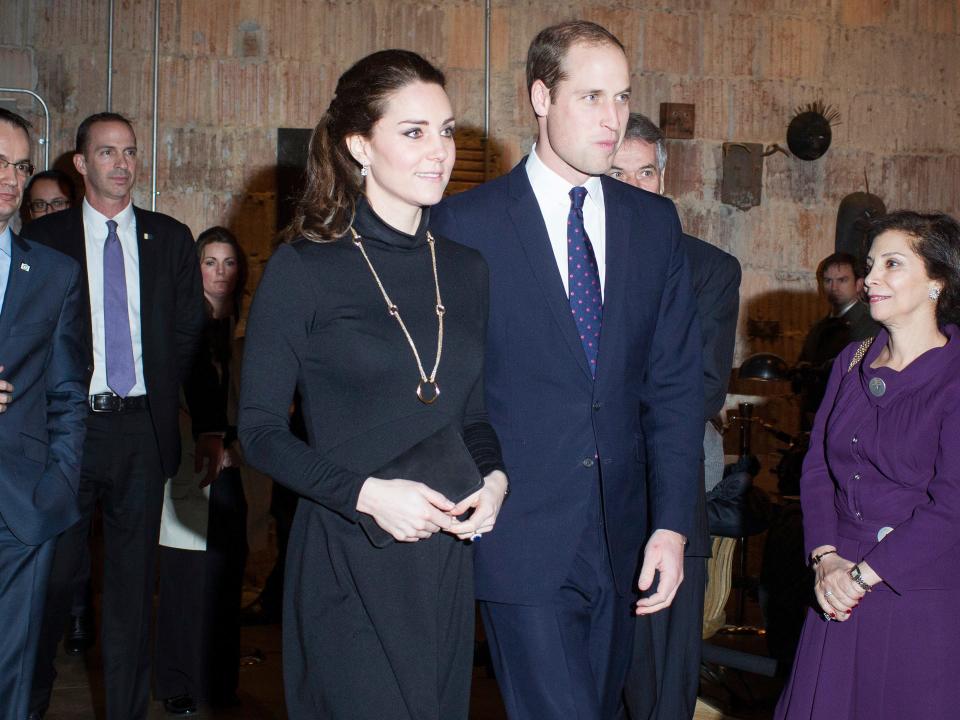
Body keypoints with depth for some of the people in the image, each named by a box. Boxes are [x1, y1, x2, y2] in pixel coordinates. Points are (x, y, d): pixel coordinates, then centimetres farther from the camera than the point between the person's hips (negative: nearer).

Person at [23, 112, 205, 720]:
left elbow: (190, 330, 12)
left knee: (133, 578, 9)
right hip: (70, 424, -2)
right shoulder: (44, 238, 2)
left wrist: (160, 395, 5)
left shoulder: (170, 239, 8)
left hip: (142, 427, 2)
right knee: (54, 573, 3)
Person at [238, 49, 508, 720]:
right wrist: (366, 493, -19)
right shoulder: (303, 270, -7)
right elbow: (260, 430, -7)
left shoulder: (465, 269, 8)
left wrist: (495, 478, -5)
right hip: (347, 561, -5)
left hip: (447, 557, 5)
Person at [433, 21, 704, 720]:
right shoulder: (465, 223, -5)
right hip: (521, 539, -4)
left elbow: (676, 383, 5)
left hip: (622, 537, 5)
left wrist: (672, 525, -2)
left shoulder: (655, 222, 8)